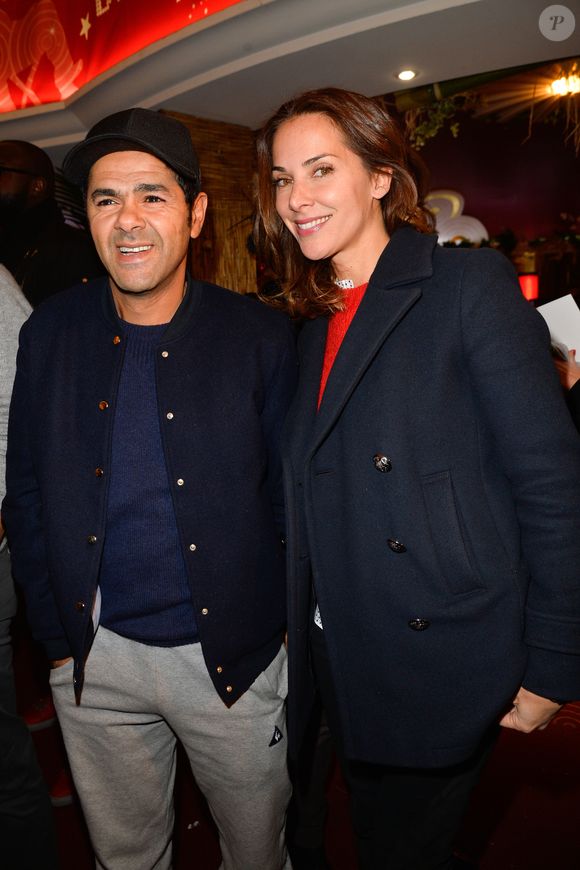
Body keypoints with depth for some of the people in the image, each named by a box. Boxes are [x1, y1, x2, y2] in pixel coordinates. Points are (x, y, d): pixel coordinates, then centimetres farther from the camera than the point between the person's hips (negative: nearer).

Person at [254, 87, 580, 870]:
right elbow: (317, 504, 10)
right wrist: (303, 628, 7)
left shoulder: (470, 285, -11)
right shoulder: (314, 322, 9)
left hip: (441, 666, -6)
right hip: (343, 663, 6)